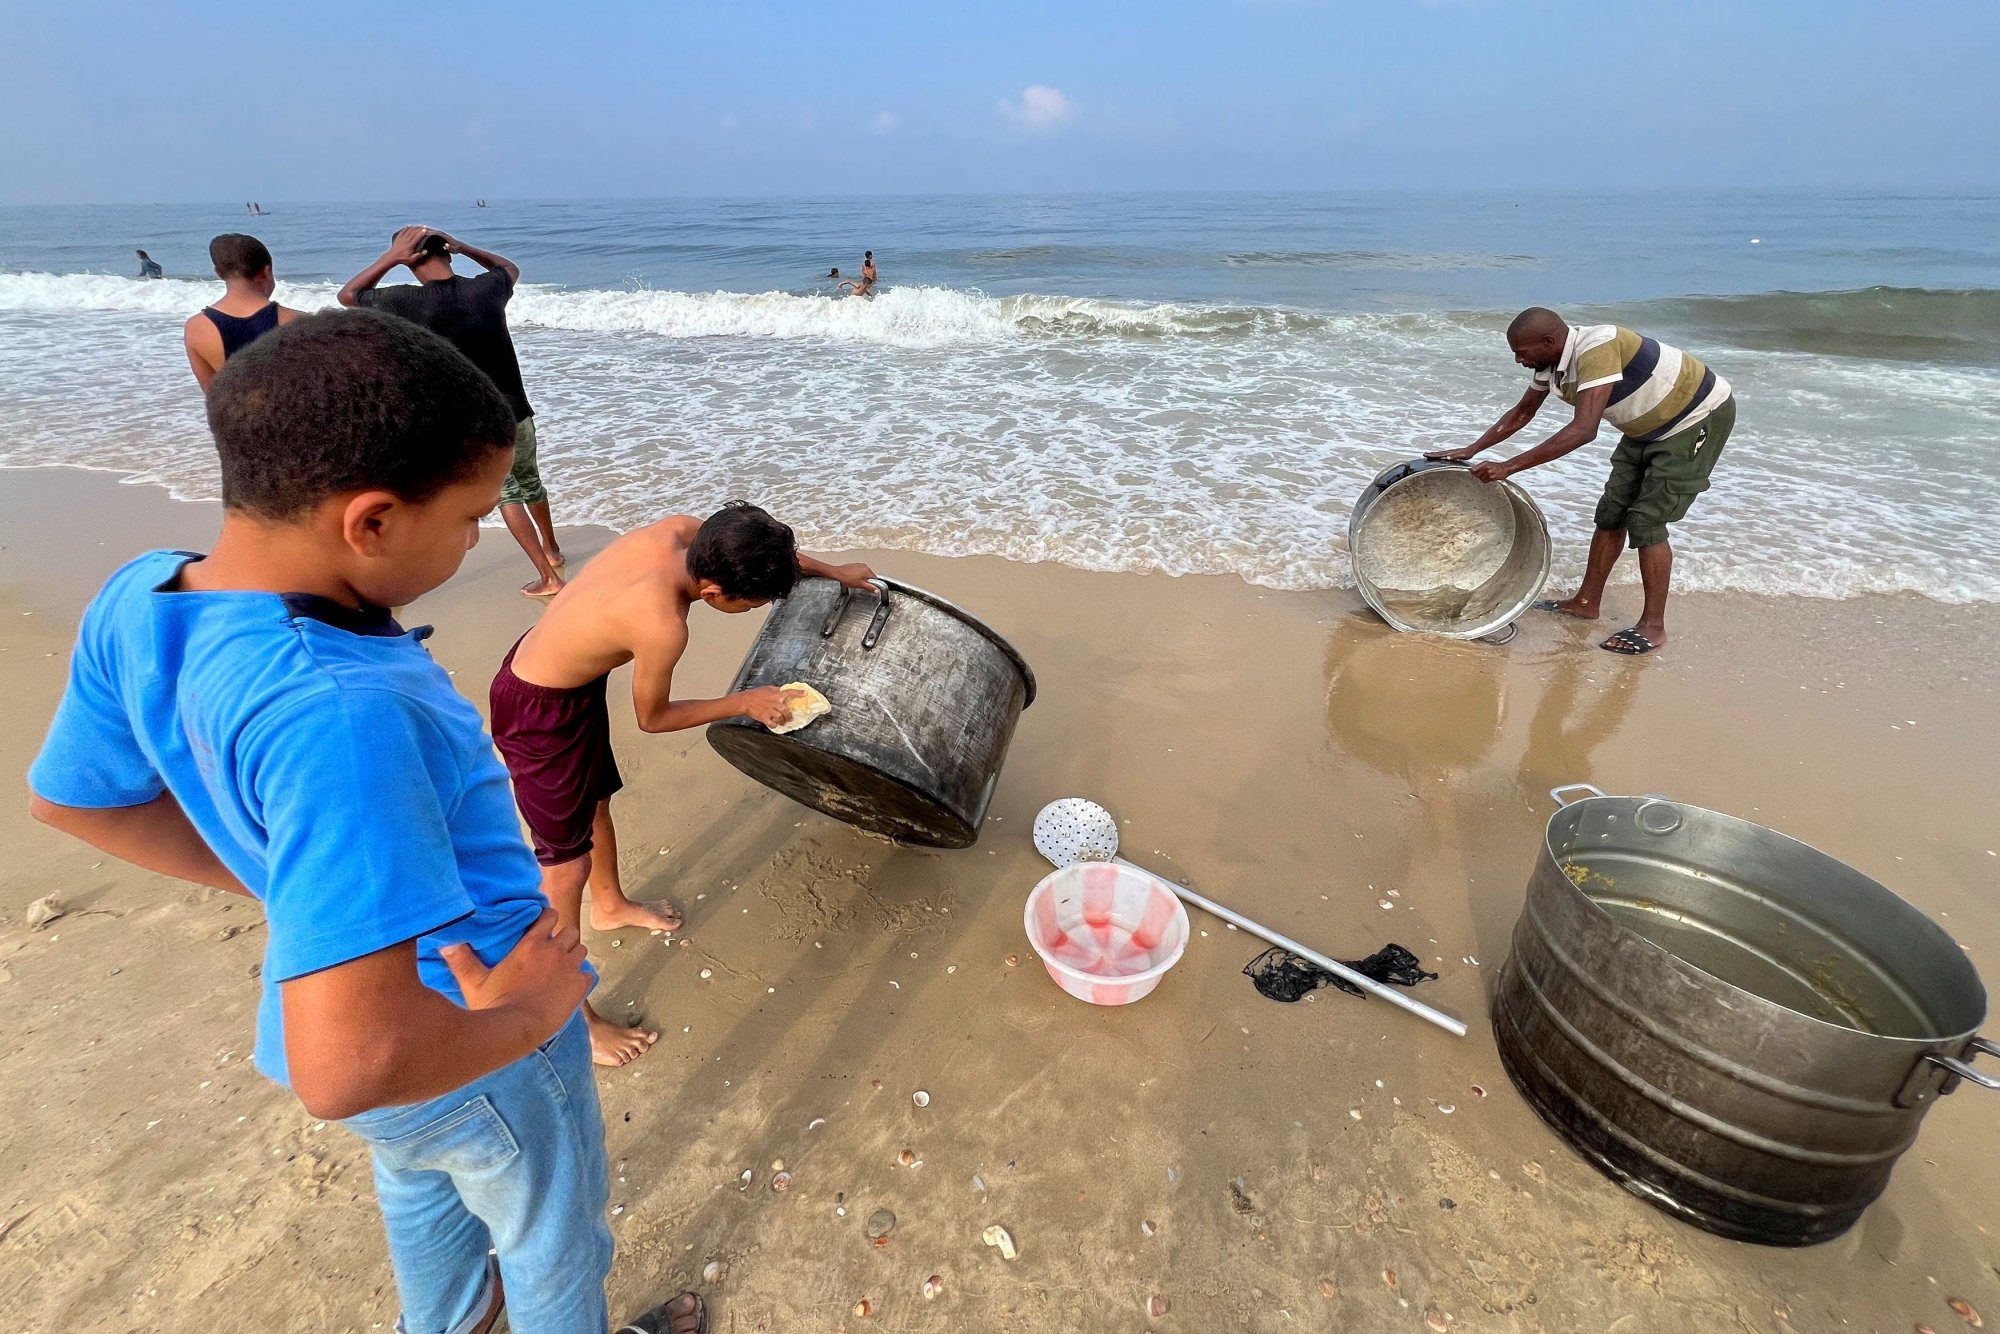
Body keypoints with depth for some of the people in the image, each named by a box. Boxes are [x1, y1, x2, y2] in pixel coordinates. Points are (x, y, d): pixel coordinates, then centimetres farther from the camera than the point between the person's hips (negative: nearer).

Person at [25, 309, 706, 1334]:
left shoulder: (140, 602, -15)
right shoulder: (337, 714, -42)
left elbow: (74, 794, 3)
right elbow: (353, 1066, -44)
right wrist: (525, 1017, -25)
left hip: (357, 980, 8)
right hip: (466, 1049, -8)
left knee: (425, 1189, 38)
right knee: (554, 1239, 25)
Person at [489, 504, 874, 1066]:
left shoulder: (680, 530, -17)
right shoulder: (663, 626, -36)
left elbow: (764, 551, 5)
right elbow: (653, 717, -16)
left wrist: (832, 570, 12)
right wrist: (744, 703, -10)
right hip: (539, 712, -9)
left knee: (596, 801, 28)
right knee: (566, 866, 1)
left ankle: (610, 905, 56)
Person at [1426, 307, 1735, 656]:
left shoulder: (1597, 348, -34)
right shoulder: (1551, 360, -8)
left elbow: (1584, 430, -43)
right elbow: (1522, 413, 8)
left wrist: (1509, 467, -44)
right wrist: (1469, 451, 2)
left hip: (1701, 417, -9)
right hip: (1649, 428, 9)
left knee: (1646, 520, -12)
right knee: (1611, 512, 8)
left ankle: (1652, 626, -3)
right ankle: (1586, 602, 19)